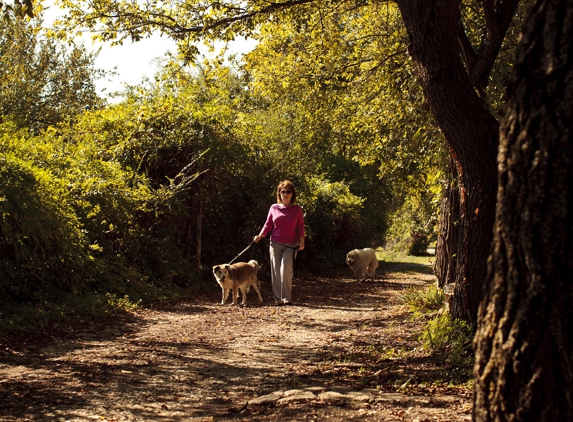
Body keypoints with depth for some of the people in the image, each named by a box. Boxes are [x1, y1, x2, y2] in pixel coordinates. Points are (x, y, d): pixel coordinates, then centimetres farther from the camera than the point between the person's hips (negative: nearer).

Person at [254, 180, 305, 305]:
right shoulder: (274, 208, 6)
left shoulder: (296, 209, 5)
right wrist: (260, 236, -5)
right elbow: (268, 224, 8)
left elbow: (300, 226, 5)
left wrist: (302, 241, -6)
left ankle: (287, 298, -9)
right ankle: (278, 299, 8)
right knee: (276, 271, 2)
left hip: (291, 245, -2)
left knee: (286, 269, -17)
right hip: (275, 244, 2)